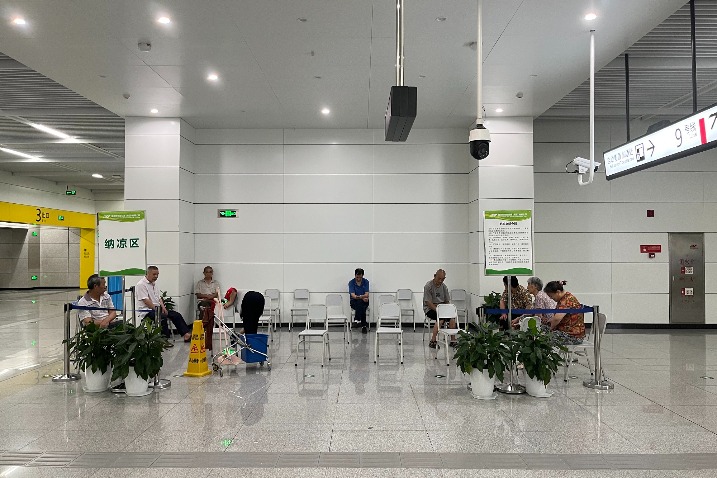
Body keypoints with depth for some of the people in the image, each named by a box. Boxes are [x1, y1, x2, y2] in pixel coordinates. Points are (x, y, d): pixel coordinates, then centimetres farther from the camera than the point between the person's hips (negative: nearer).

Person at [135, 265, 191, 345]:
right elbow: (146, 301, -19)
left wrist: (163, 307, 1)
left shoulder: (154, 283, 17)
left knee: (177, 315, -3)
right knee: (163, 317, -35)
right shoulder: (141, 284, -11)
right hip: (146, 311, -9)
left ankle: (186, 334, -7)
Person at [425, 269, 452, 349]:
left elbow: (447, 301, 10)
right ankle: (432, 341, -27)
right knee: (441, 318, -32)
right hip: (430, 308, -5)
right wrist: (437, 310, -25)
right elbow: (428, 302, -15)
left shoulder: (444, 287, 8)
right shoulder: (428, 286, -11)